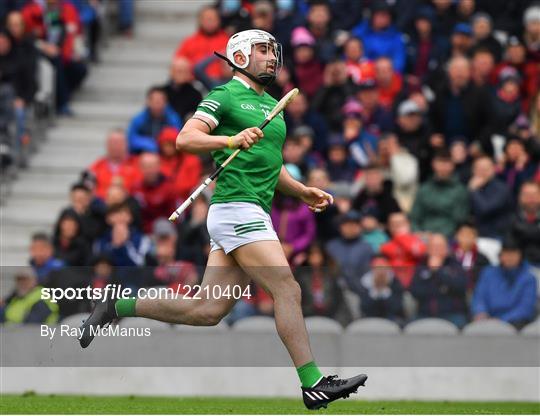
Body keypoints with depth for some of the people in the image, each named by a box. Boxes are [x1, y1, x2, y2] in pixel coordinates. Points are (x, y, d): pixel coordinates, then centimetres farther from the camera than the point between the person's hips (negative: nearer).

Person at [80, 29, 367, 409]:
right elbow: (186, 138, -13)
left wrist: (303, 192, 18)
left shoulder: (272, 105, 24)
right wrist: (231, 140, -28)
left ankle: (118, 307, 15)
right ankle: (313, 384, -15)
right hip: (236, 208, -9)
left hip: (254, 213, 9)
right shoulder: (225, 96, -2)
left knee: (207, 311, 5)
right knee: (288, 291, -15)